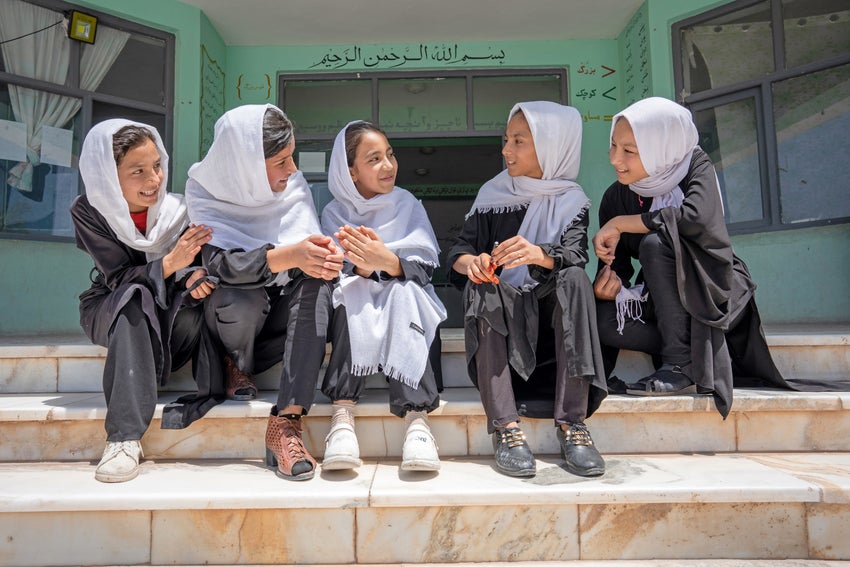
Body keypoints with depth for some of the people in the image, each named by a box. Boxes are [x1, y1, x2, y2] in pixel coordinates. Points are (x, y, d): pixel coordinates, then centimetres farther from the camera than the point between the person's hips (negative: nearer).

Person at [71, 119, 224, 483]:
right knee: (135, 298, -37)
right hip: (110, 311, -1)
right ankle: (125, 436, -41)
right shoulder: (88, 211, -12)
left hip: (168, 313, 1)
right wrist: (170, 263, -37)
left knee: (196, 307, -33)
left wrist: (196, 277, -32)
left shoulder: (178, 209, -11)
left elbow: (198, 265, -6)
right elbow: (118, 278, -19)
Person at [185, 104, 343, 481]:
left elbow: (309, 245, -10)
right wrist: (289, 255, -43)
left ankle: (285, 424, -35)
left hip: (284, 309, 2)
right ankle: (238, 365, 2)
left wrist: (319, 259, -36)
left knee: (315, 281, -30)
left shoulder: (294, 185, -4)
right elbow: (220, 263, -27)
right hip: (232, 310, -2)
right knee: (240, 301, -37)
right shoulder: (204, 191, -12)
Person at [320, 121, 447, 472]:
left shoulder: (408, 205, 7)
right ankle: (343, 416, -38)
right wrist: (362, 268, -31)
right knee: (352, 295, -31)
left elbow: (427, 267, -7)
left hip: (406, 304, 0)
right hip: (355, 312, 0)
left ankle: (417, 418, -41)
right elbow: (337, 276, -7)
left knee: (404, 292, -31)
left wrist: (389, 262, -28)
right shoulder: (335, 213, 6)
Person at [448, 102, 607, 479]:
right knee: (480, 287, -29)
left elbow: (574, 255, -16)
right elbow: (458, 252, 1)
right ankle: (504, 425, -34)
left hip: (549, 308, -1)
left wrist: (538, 254, -39)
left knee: (574, 278, -29)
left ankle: (571, 423, -30)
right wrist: (471, 261, -24)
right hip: (501, 310, 1)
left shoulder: (571, 201, 2)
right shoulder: (493, 195, 7)